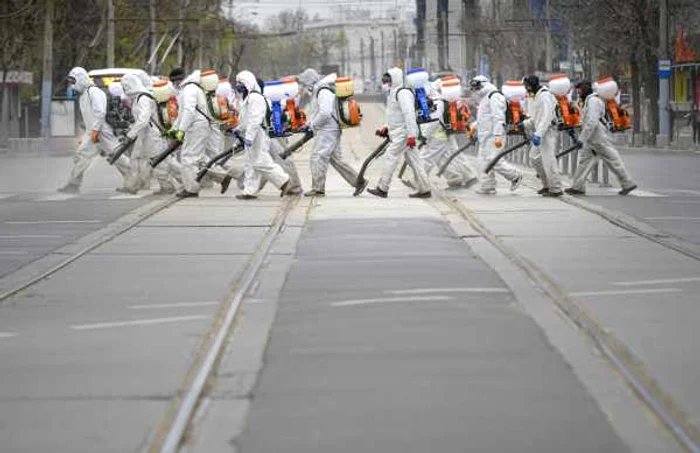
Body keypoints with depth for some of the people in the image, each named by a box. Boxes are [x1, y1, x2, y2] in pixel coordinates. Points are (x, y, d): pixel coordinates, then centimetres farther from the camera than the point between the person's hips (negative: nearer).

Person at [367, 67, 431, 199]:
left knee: (391, 157, -8)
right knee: (413, 160, 8)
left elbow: (409, 114, -23)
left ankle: (382, 189, -5)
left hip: (404, 133, -10)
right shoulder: (394, 94, 19)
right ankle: (424, 189, 8)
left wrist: (411, 135, -28)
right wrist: (387, 128, 23)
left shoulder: (402, 93, -15)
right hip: (399, 132, 10)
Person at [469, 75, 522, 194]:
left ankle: (515, 175, 1)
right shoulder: (485, 98, 19)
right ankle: (488, 186, 12)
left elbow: (498, 118, -21)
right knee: (483, 161, 8)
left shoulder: (494, 96, -14)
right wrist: (475, 126, 16)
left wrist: (498, 136, -27)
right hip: (486, 136, 10)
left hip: (493, 136, -10)